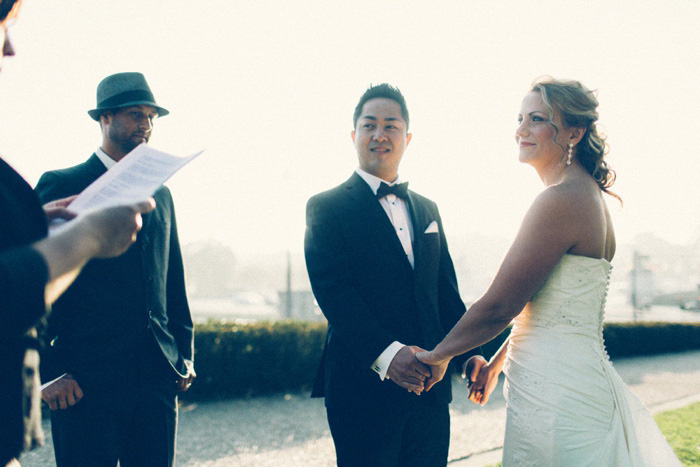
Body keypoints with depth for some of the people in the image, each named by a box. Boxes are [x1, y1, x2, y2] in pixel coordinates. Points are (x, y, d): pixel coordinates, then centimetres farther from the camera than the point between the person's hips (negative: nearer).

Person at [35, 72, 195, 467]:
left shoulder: (160, 194, 18)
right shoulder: (60, 187, 1)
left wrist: (185, 355, 14)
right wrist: (44, 372, -10)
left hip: (157, 375, 5)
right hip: (85, 377, -5)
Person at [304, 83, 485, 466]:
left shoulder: (427, 210, 17)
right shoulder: (326, 208, -2)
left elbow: (446, 293, 16)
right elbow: (333, 291, -14)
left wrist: (468, 351, 0)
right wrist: (384, 353, -27)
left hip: (428, 384, 5)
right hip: (364, 387, -5)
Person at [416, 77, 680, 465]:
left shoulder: (561, 200, -18)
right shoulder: (589, 195, 13)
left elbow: (498, 306, -16)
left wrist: (438, 356, -2)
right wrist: (496, 362, 26)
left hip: (557, 396, -10)